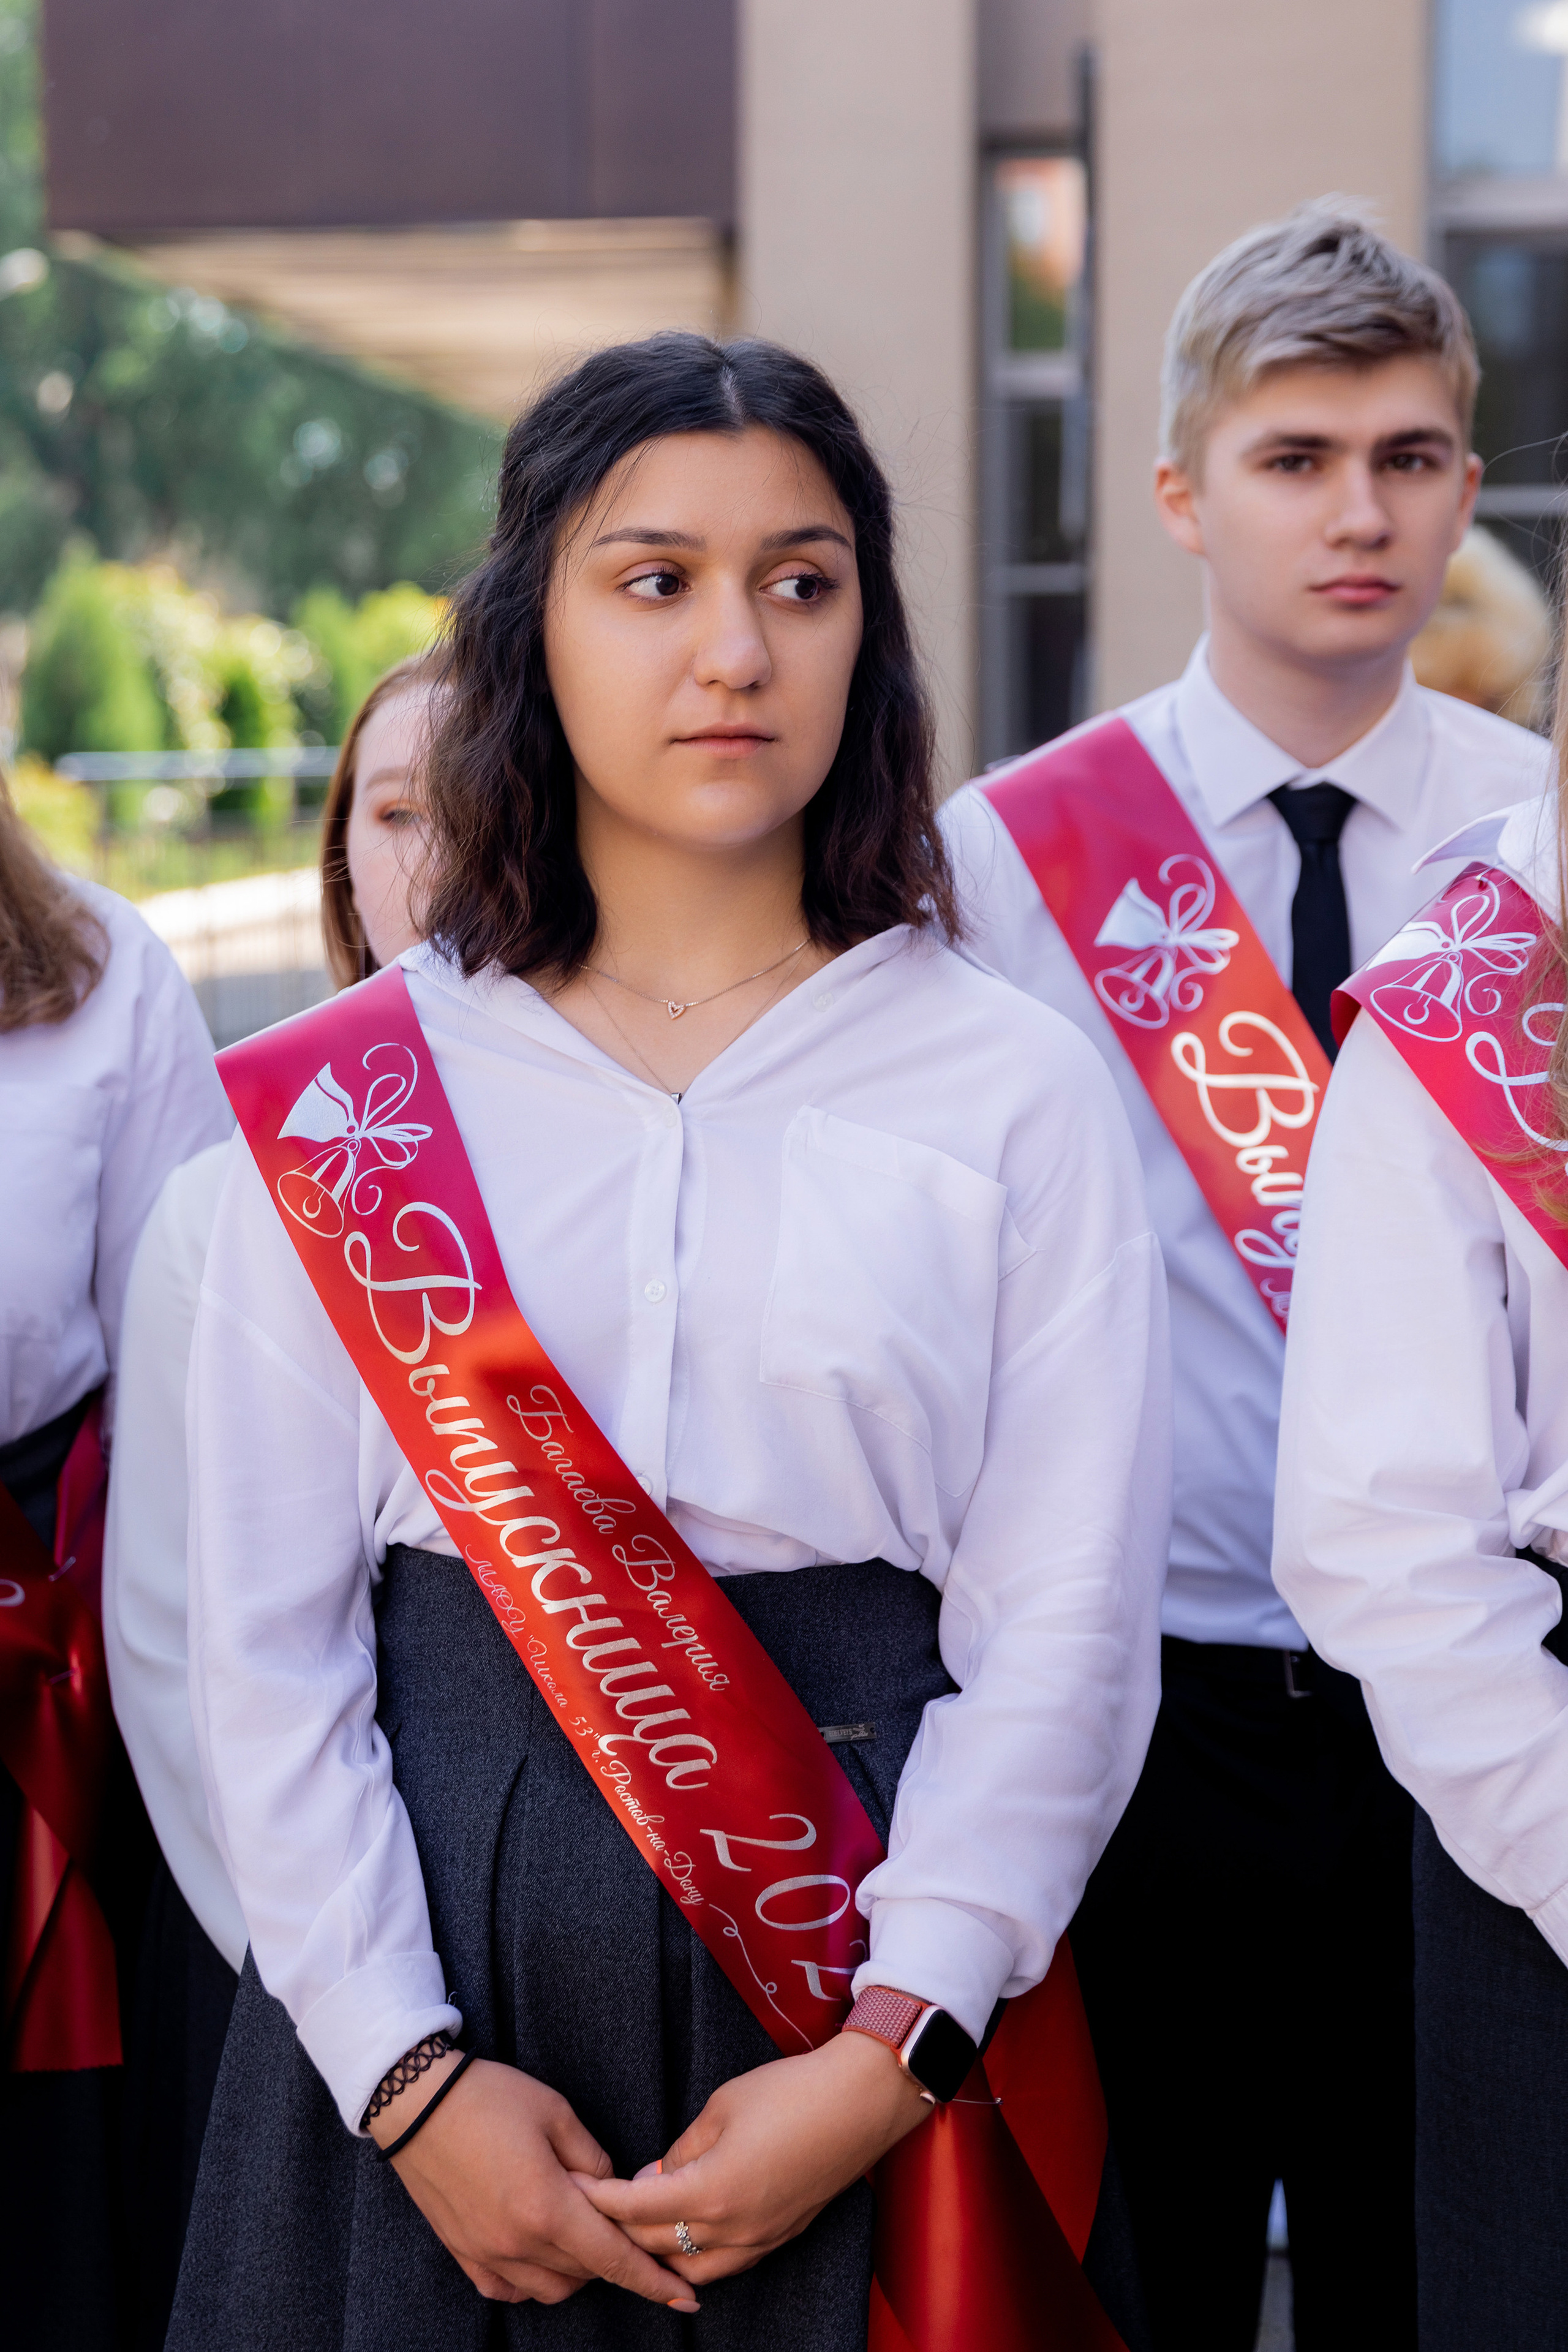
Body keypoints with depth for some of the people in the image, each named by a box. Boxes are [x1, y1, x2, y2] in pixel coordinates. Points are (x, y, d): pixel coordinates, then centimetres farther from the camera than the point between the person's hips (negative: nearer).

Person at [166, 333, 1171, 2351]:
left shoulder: (1011, 1088, 1)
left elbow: (1066, 1624, -5)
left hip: (858, 1927, 0)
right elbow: (264, 1632, -1)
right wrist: (409, 2073, -9)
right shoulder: (342, 1103, 2)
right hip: (434, 1925, 1)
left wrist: (889, 2055, -14)